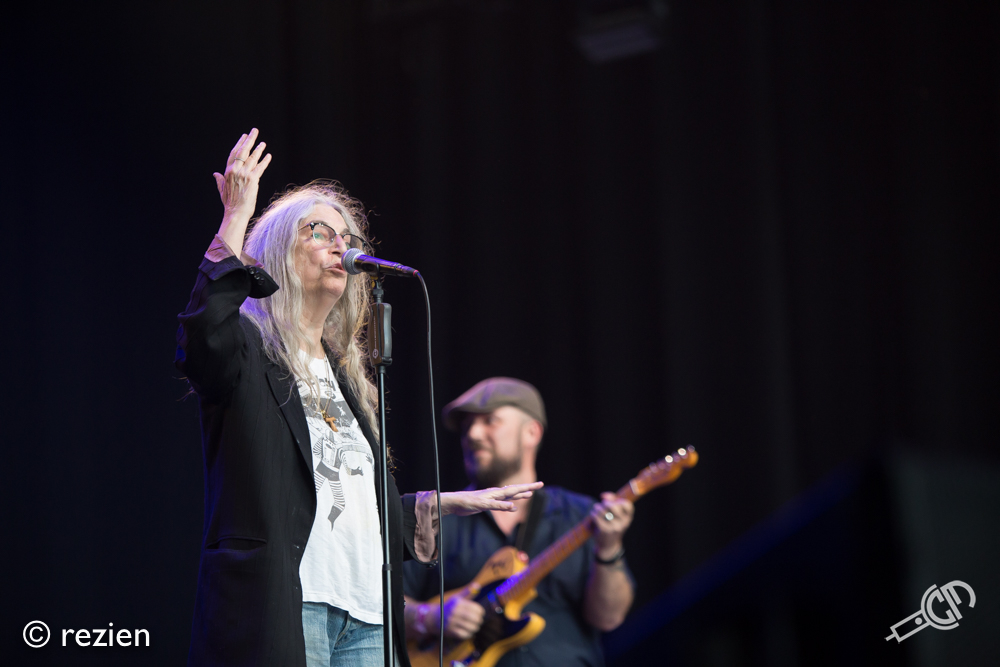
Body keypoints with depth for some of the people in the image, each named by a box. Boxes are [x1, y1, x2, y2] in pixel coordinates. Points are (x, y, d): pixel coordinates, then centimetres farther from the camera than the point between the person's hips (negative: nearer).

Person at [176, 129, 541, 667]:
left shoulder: (342, 371, 27)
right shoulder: (250, 351, 3)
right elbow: (203, 336, -23)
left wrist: (457, 501, 35)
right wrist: (236, 217, -18)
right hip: (284, 604, -7)